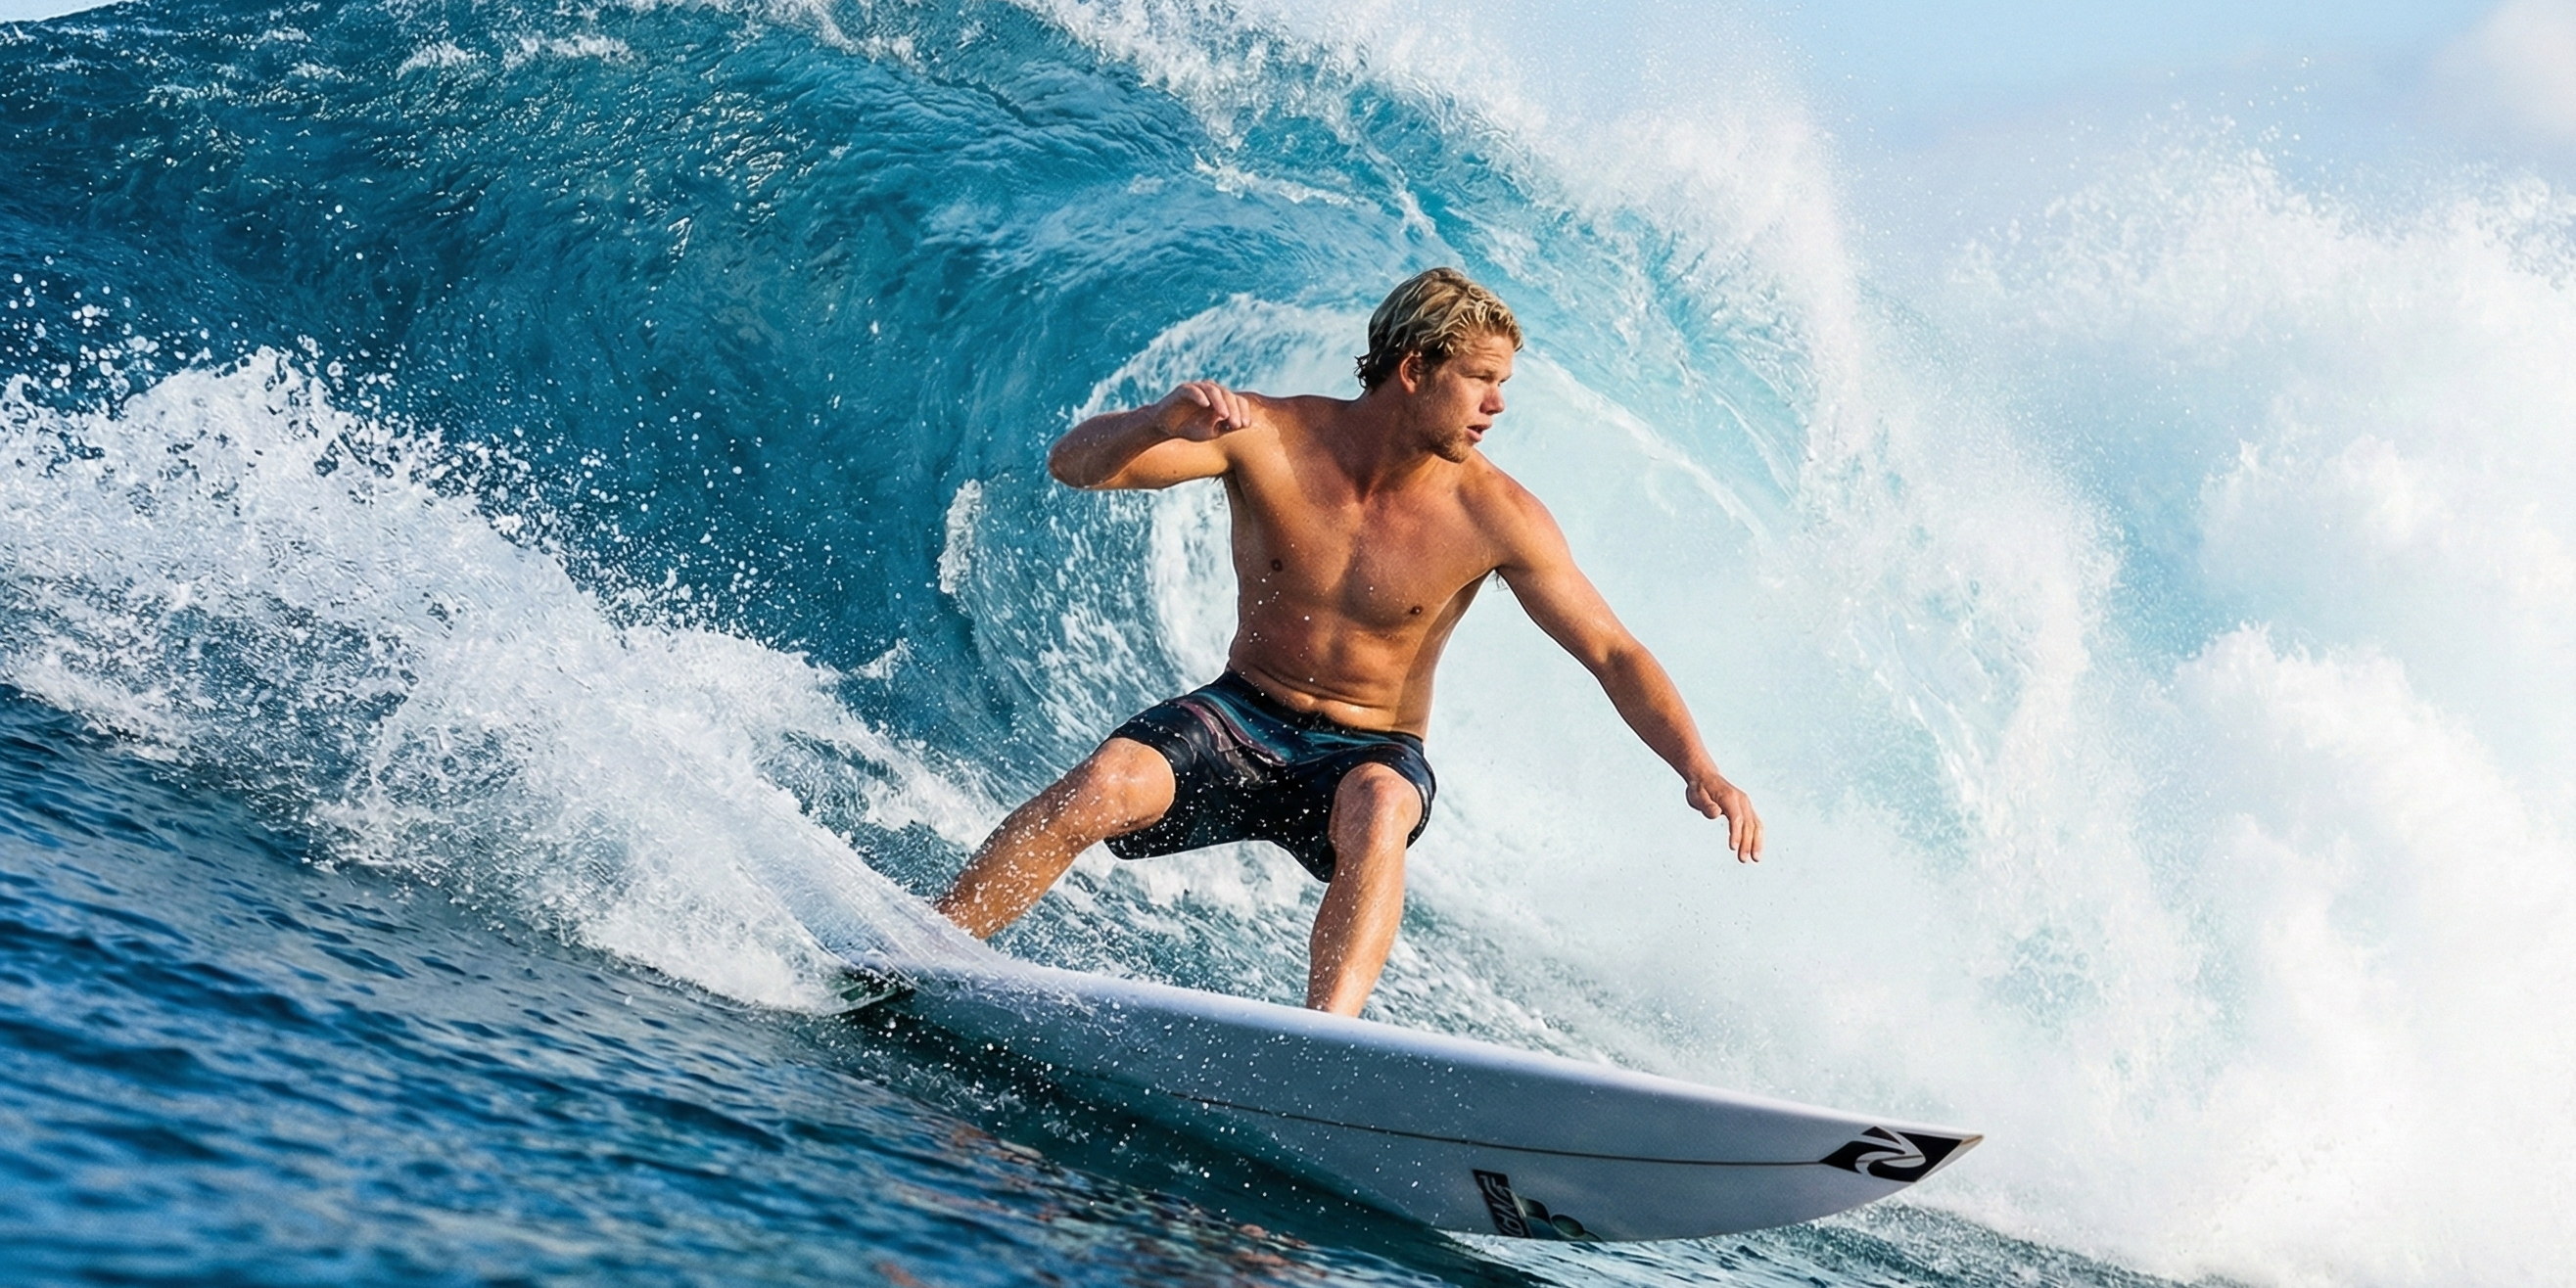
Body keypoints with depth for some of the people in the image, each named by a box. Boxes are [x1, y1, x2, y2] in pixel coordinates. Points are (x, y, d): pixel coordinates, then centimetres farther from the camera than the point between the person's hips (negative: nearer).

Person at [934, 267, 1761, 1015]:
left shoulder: (1494, 517, -14)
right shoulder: (1268, 439, -13)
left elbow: (1612, 653, -11)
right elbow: (1074, 464, -19)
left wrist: (1697, 769, -25)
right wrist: (1172, 419, -41)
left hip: (1371, 756, -1)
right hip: (1242, 717, 1)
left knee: (1375, 810, -37)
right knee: (1105, 785, -27)